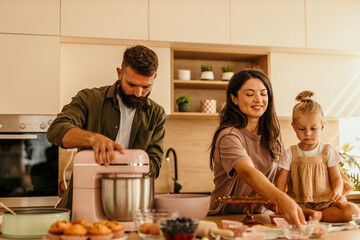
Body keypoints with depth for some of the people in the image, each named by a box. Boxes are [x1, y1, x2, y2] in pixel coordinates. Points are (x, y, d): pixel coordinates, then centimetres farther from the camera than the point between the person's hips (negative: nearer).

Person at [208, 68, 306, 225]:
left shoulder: (271, 135, 6)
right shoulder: (228, 136, -17)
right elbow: (248, 173, -34)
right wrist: (281, 199, -49)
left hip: (258, 217, 5)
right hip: (225, 218, -5)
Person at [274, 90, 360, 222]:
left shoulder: (328, 151, 4)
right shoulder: (290, 154, 5)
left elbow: (336, 178, 2)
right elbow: (281, 181, 1)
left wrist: (337, 191, -23)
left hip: (325, 202, 0)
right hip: (298, 204, 0)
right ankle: (310, 214, -27)